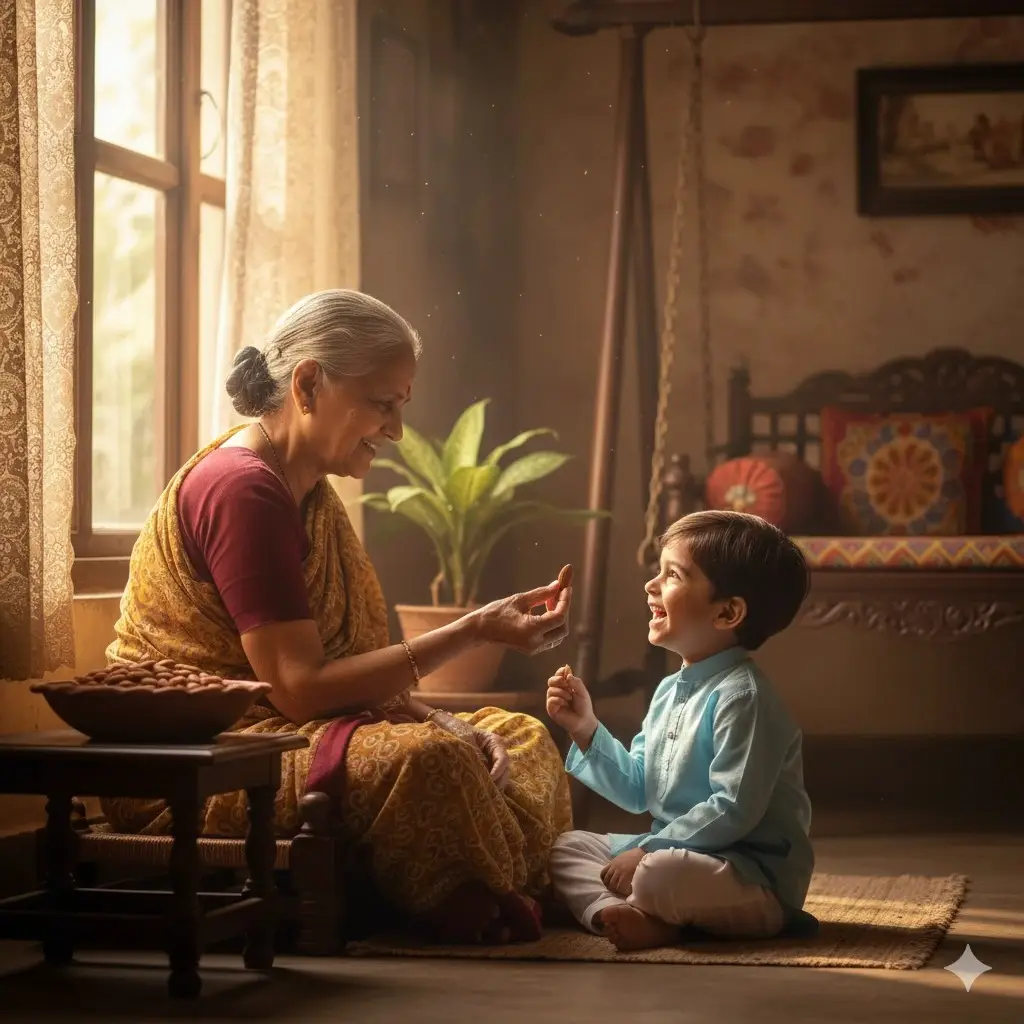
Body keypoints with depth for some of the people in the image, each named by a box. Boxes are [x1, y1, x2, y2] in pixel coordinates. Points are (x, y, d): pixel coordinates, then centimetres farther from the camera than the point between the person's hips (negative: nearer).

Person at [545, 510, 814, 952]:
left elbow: (734, 810, -23)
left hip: (756, 878, -10)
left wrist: (649, 850, -22)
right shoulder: (669, 691, 12)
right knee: (566, 848, 5)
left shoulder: (741, 697, -18)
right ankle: (614, 911, -23)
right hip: (675, 853, 10)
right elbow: (637, 790, 17)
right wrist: (586, 729, 8)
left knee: (660, 874, -38)